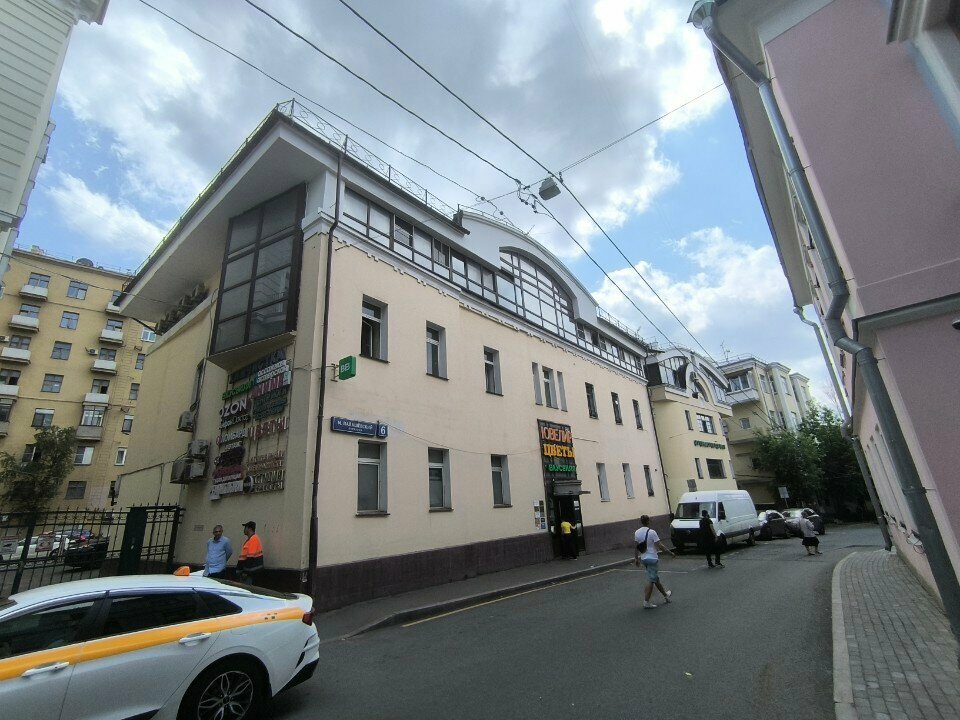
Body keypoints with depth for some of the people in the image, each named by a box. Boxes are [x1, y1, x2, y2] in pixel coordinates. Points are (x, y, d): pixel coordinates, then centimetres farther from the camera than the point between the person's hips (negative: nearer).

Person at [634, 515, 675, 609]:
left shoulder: (636, 533, 1)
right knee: (651, 580, 1)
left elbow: (636, 547, 7)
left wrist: (636, 558, 16)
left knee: (656, 578, 21)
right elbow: (660, 545, -15)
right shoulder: (652, 532, -17)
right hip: (652, 558, -7)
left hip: (644, 559, 7)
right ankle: (646, 602, 1)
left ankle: (665, 595, 39)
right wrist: (671, 552, -4)